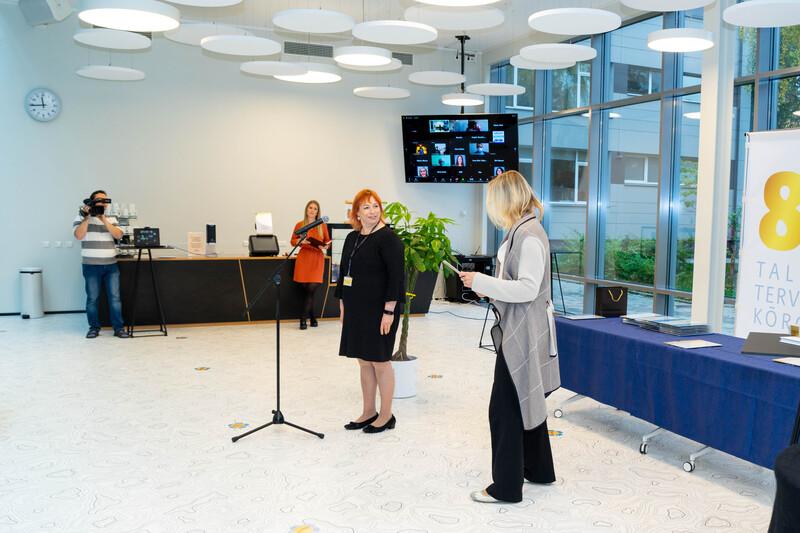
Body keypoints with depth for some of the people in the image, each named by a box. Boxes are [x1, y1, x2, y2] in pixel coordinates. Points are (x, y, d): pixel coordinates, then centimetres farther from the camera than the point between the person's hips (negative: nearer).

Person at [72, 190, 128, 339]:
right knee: (92, 298, 2)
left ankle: (119, 327, 4)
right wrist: (87, 217, -14)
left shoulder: (111, 219, 12)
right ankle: (94, 327, 13)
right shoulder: (81, 217, 3)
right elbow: (79, 235, -13)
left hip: (111, 265, 3)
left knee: (115, 297, 0)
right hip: (91, 266, -2)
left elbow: (119, 235, -4)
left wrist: (104, 220, -10)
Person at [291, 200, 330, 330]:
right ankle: (312, 317, 19)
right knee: (306, 289, 1)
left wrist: (325, 246, -10)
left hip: (317, 259, 0)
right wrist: (301, 241, -11)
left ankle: (304, 319, -3)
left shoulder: (323, 225, 5)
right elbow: (293, 241, 9)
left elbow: (328, 242, 12)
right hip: (303, 258, 0)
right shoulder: (299, 225, 4)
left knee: (312, 288, -11)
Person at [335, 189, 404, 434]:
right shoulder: (352, 238, 11)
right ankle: (368, 412, 24)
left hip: (379, 310, -7)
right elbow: (344, 273, 16)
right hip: (356, 310, 7)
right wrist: (343, 305, 14)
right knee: (364, 361, 13)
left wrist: (389, 311, -20)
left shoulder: (388, 238, -11)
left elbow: (396, 276, -16)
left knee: (379, 361, 1)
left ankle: (386, 416, 14)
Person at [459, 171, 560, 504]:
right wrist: (488, 287, 9)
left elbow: (528, 289, -24)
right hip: (521, 331, 10)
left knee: (505, 408, -2)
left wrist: (481, 282, -21)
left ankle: (506, 486, 9)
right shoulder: (523, 230, 11)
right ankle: (538, 469, 36)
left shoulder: (529, 235, -20)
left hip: (523, 333, -10)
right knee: (527, 401, 20)